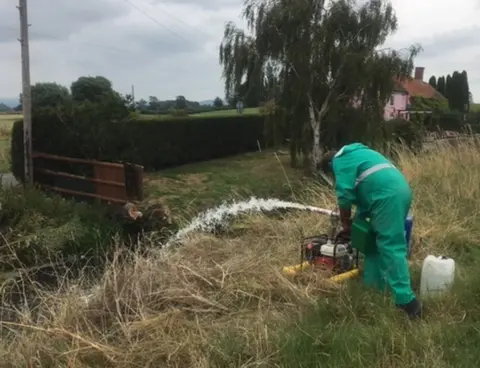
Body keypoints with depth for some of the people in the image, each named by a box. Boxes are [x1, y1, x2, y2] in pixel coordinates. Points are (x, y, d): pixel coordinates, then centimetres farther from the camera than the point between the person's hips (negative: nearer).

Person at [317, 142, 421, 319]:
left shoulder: (340, 160, 5)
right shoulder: (354, 155, 33)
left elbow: (345, 195, -5)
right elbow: (364, 192, 32)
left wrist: (346, 224, 7)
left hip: (387, 196, -10)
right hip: (400, 191, 10)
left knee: (391, 247, -11)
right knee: (377, 241, 16)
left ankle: (406, 301, -14)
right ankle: (373, 288, 22)